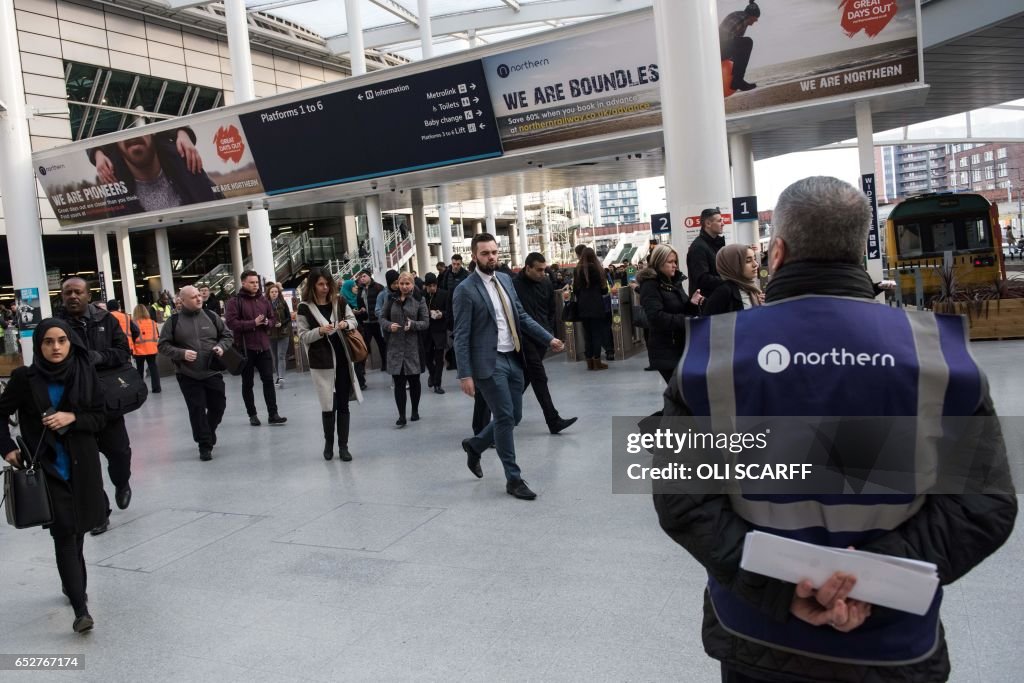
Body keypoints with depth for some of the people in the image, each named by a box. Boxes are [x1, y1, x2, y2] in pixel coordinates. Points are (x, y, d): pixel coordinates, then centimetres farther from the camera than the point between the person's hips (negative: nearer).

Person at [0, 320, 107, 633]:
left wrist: (72, 417, -17)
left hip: (82, 465, 2)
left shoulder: (86, 374, -3)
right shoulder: (25, 378, -6)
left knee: (77, 528, 12)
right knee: (64, 532, -7)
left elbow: (99, 418, 1)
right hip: (47, 466, -2)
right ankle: (81, 609, -9)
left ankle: (71, 583, 38)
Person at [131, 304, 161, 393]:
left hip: (139, 351, -2)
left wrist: (131, 349, -3)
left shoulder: (134, 324, -7)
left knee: (140, 369, 11)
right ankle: (156, 388, 4)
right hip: (152, 350, 2)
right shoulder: (152, 322, 3)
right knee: (153, 367, 7)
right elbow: (157, 336, 10)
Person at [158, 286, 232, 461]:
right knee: (197, 410, -2)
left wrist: (221, 346, -8)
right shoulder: (174, 321, -3)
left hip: (212, 372, 2)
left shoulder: (211, 316, 4)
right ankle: (205, 445, 8)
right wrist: (181, 353, -16)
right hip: (188, 375, -2)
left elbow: (227, 335, 12)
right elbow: (163, 345, -1)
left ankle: (208, 434, 35)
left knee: (218, 406, 7)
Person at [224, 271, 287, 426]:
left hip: (263, 346, 4)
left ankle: (273, 414, 5)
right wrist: (253, 323, -19)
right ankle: (252, 415, 18)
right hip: (245, 347, -4)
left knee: (268, 380, 1)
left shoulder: (264, 300, 9)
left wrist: (267, 323, -7)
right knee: (247, 383, 8)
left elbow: (272, 319, 16)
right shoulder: (234, 301, -7)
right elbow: (231, 322, -16)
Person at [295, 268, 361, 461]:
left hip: (343, 359, 3)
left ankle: (343, 446, 14)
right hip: (321, 362, -3)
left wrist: (346, 324, -11)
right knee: (328, 406, 0)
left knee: (343, 404, 5)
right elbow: (303, 337, -5)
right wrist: (320, 331, -21)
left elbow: (354, 321, 11)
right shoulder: (304, 308, -5)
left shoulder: (339, 302, 4)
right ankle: (328, 443, 22)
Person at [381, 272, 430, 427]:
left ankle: (415, 411, 26)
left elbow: (426, 323, -2)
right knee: (398, 382, -2)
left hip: (413, 346, -1)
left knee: (414, 380, 10)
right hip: (395, 346, 1)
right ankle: (401, 415, 0)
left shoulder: (419, 301, 0)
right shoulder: (391, 300, 6)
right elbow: (382, 317, 11)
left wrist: (413, 324, -21)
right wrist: (389, 325, -10)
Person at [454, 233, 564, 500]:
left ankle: (475, 445, 37)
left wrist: (548, 338, 7)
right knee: (505, 417, -4)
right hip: (489, 362, -7)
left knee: (514, 417, 12)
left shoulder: (505, 279, 11)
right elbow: (461, 336, -11)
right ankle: (513, 478, 9)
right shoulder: (466, 290, -10)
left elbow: (521, 316, 16)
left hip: (513, 358, 7)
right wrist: (465, 374, -16)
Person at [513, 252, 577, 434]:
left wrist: (549, 331, 9)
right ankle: (553, 421, -9)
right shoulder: (514, 284, -12)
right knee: (539, 377, -9)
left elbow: (552, 310, 17)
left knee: (527, 374, 14)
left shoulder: (546, 283, 5)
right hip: (525, 337, -6)